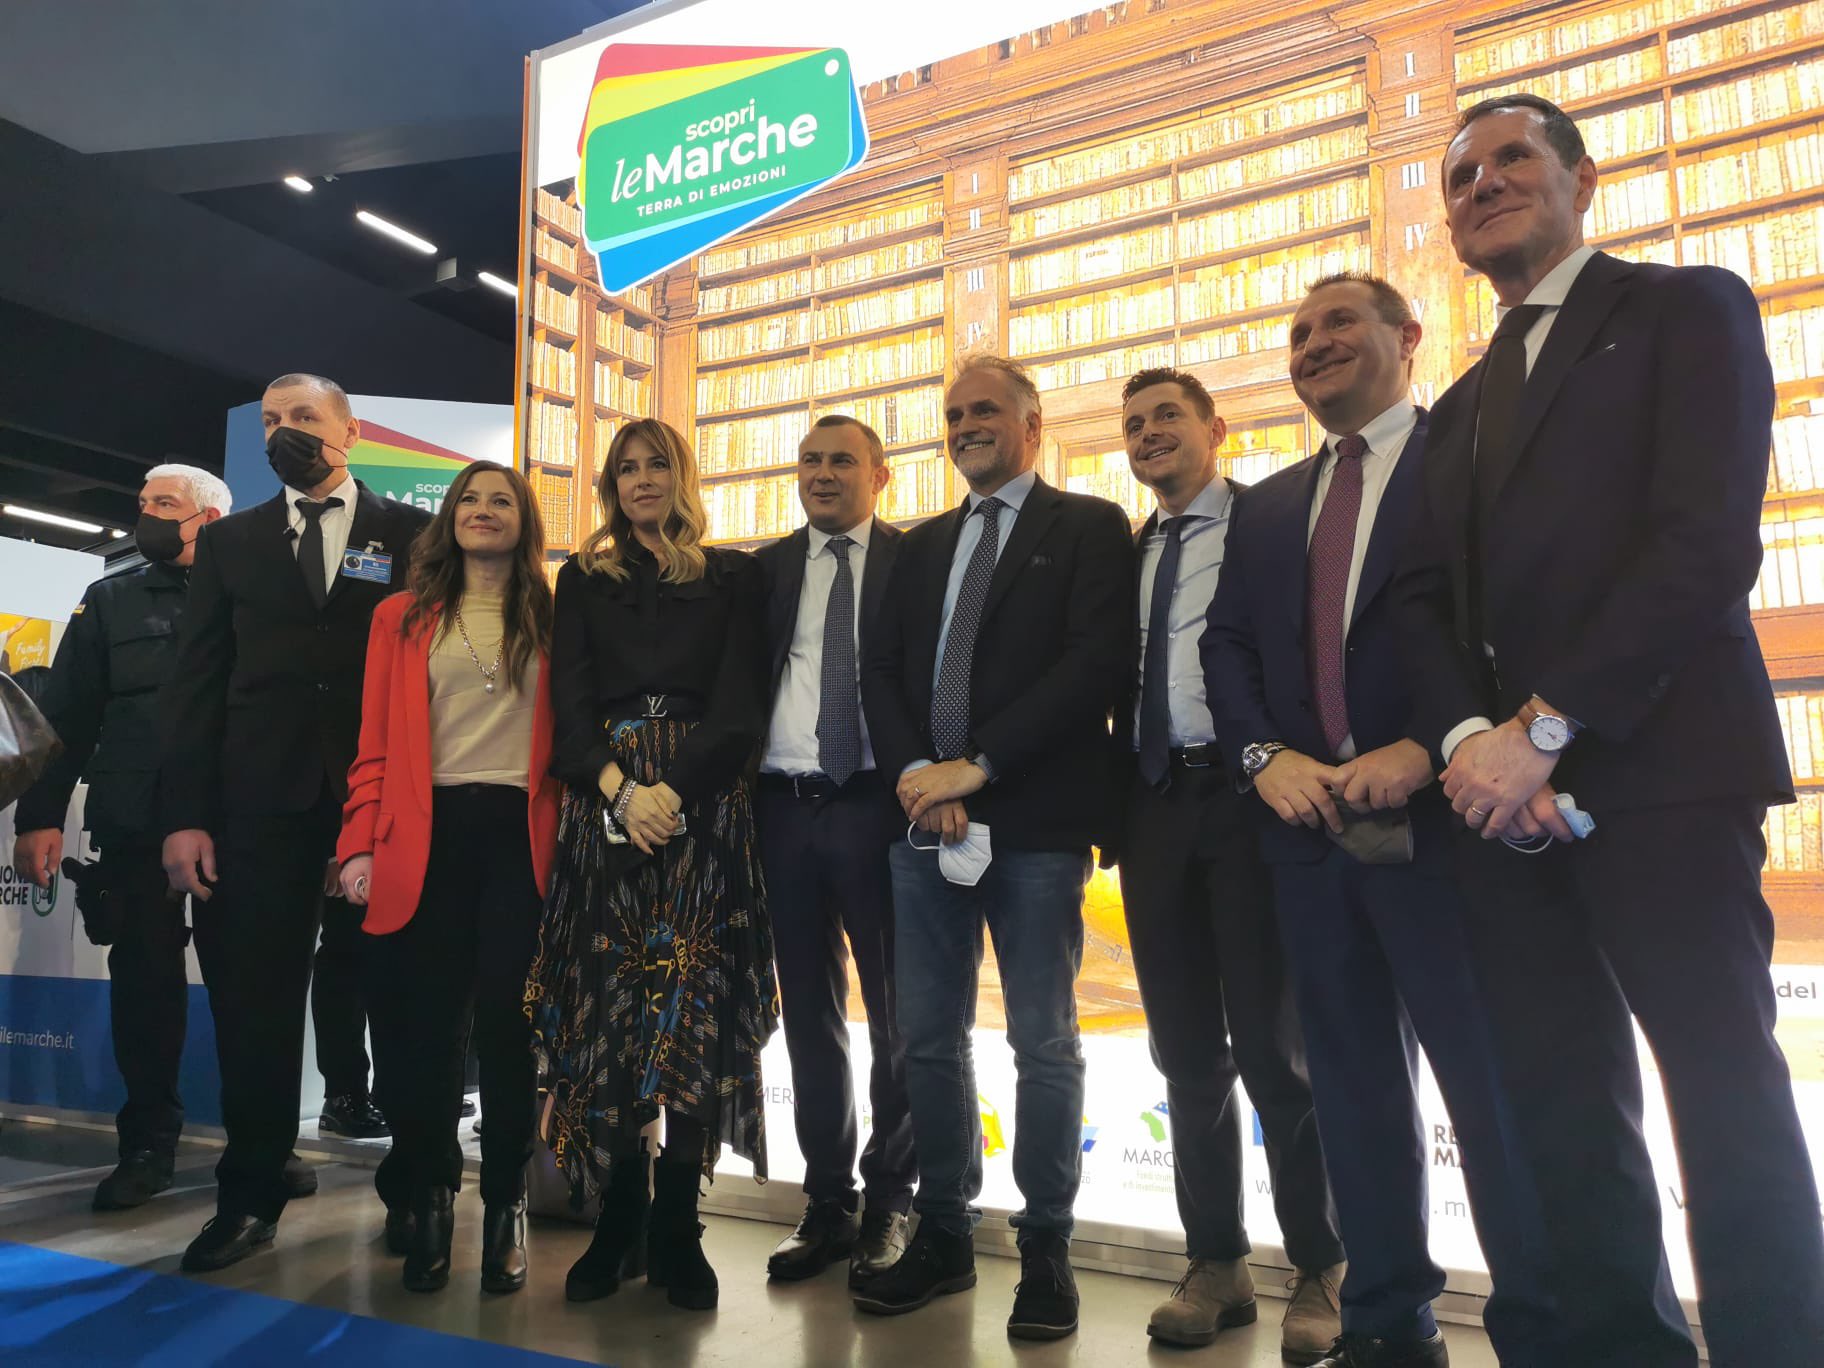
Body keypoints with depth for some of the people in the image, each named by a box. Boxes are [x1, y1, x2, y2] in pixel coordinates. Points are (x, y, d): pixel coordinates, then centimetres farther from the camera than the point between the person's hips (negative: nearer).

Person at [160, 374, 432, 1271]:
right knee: (254, 1003, 6)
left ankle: (415, 1186, 20)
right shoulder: (229, 541, 14)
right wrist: (185, 813, -2)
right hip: (260, 804, 2)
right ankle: (250, 1196, 22)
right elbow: (196, 682, 8)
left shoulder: (414, 534, 7)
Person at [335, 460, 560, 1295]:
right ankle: (429, 1200, 21)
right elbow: (376, 741, 6)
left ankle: (506, 1207, 15)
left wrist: (572, 836, -4)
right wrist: (361, 843, -3)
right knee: (423, 1024, 4)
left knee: (507, 1020, 1)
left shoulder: (550, 619, 10)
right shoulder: (403, 618, 11)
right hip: (426, 833, 1)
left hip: (519, 832, -1)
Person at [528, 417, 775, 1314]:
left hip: (704, 810, -1)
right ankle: (619, 1222, 11)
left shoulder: (732, 578, 10)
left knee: (697, 1013, -3)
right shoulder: (582, 581, 15)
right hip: (605, 809, 2)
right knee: (606, 1009, -1)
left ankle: (677, 1229, 8)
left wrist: (677, 788, -14)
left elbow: (741, 704, 0)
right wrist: (617, 788, -13)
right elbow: (569, 702, 4)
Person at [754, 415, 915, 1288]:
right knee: (810, 1012, 12)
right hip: (783, 808, 4)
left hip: (874, 805, -3)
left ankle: (889, 1202, 22)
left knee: (896, 1013, 6)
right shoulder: (766, 569, 11)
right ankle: (827, 1203, 25)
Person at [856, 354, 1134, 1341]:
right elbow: (881, 667, 11)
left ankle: (1045, 1249, 18)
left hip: (1035, 819, -5)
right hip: (925, 819, 5)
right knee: (928, 1039, 9)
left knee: (1044, 1043, 3)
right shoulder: (923, 544, 19)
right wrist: (916, 774, -7)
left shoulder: (1089, 527, 3)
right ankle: (944, 1236, 24)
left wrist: (976, 766, -15)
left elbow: (1094, 662, -11)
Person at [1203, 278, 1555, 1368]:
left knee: (1498, 1084, -2)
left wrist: (1428, 748, -19)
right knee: (1356, 1087, 11)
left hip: (1437, 817, -5)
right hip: (1311, 826, 6)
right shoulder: (1269, 504, 21)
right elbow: (1228, 643, 13)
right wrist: (1267, 755, -5)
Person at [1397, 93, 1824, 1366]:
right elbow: (1427, 595, 12)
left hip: (1658, 771, -6)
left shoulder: (1687, 308, 5)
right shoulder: (1463, 404, 24)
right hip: (1506, 789, 6)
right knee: (1561, 1099, 8)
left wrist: (1544, 726, -15)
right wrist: (1469, 737, -7)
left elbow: (1710, 540, -9)